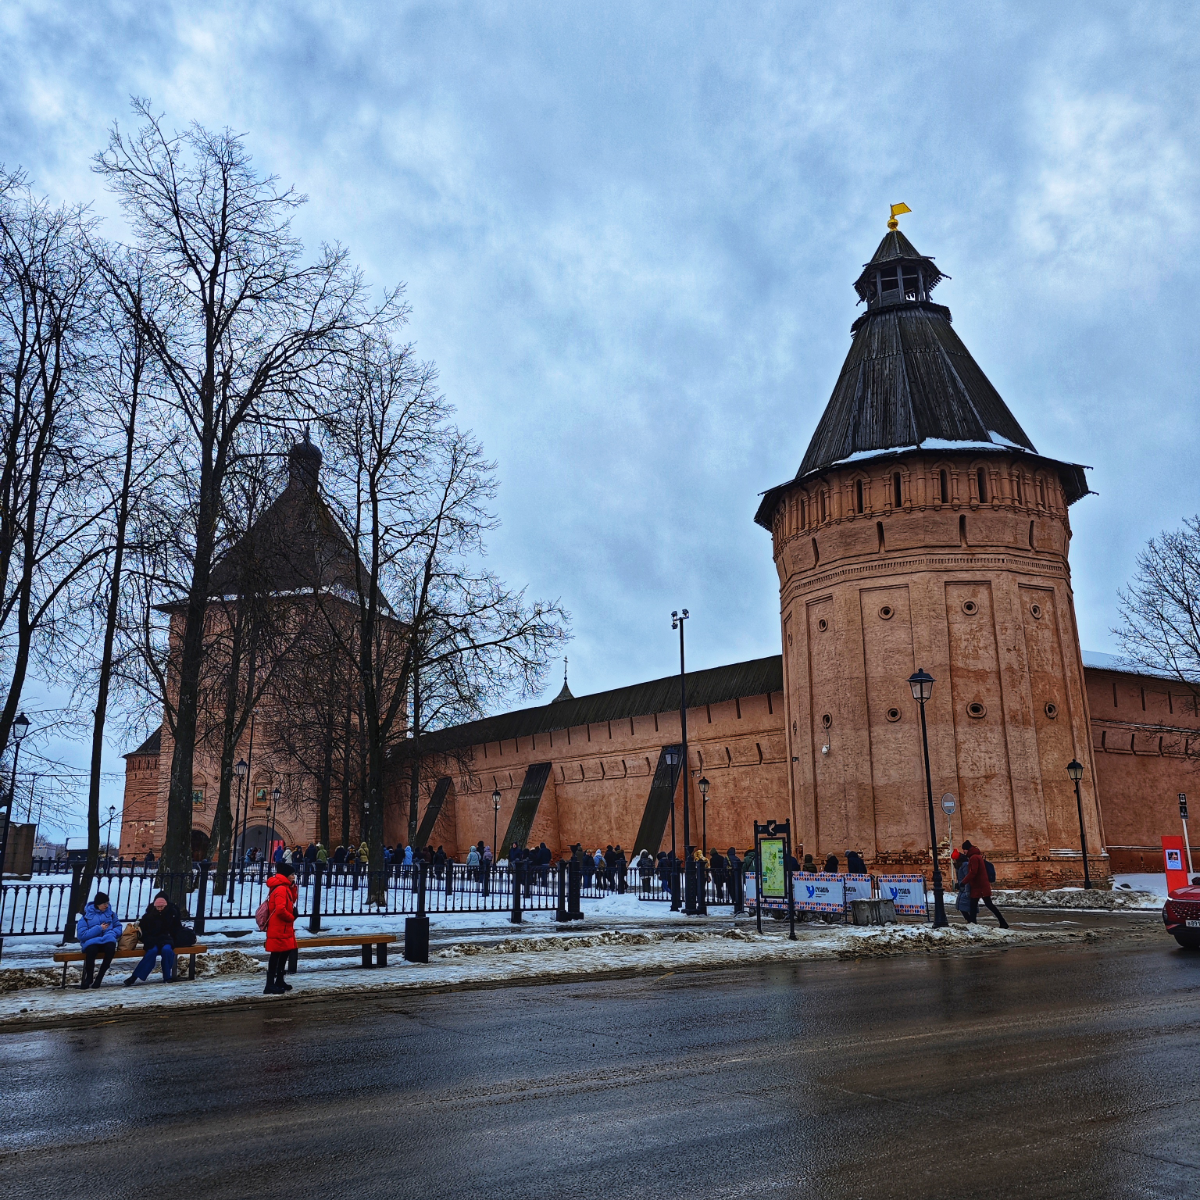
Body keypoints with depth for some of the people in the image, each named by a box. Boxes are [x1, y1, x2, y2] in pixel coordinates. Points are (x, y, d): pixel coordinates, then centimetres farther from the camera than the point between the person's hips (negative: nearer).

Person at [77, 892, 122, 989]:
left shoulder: (110, 913, 13)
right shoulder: (86, 916, 4)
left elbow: (118, 927, 14)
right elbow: (82, 935, -5)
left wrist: (111, 933, -7)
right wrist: (99, 929, -11)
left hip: (107, 941, 2)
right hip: (91, 941, -2)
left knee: (111, 947, -36)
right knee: (91, 949, -39)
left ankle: (99, 977, -20)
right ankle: (89, 978, -13)